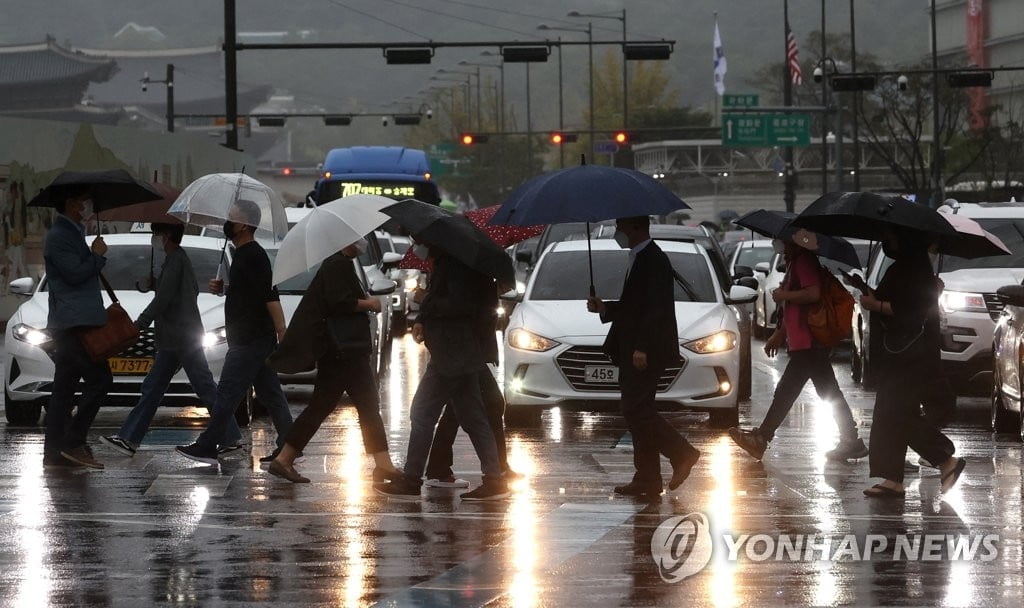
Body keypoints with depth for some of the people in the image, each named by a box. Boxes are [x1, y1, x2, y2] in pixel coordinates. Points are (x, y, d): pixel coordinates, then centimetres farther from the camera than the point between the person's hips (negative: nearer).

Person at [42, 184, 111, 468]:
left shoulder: (72, 233, 21)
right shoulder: (60, 236, -11)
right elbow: (74, 273, -20)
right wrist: (97, 255, -8)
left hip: (70, 324, 11)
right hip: (73, 322, -11)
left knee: (64, 389, 10)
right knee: (99, 379, -14)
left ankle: (55, 451, 11)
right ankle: (73, 442, -15)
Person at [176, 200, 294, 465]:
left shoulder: (253, 256, -16)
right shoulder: (243, 254, 15)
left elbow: (271, 296, -22)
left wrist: (282, 334, -26)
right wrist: (222, 288, 9)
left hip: (248, 342, -10)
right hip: (259, 340, 10)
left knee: (227, 394, -5)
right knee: (271, 395, 9)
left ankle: (206, 447, -2)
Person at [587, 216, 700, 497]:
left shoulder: (654, 260, -15)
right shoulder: (639, 259, 18)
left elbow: (656, 309, -22)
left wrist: (642, 348, -25)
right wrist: (604, 308, 11)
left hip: (646, 352, -11)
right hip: (634, 350, 11)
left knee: (636, 410, -13)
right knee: (637, 411, 9)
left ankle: (682, 453, -7)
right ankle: (647, 480, 11)